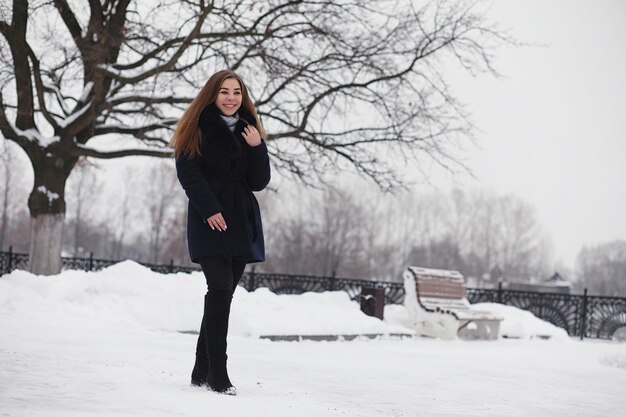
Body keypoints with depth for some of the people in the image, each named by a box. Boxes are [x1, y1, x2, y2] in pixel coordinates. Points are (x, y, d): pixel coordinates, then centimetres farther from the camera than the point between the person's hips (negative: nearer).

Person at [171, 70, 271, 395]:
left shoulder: (248, 129, 15)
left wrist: (256, 147, -6)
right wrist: (210, 209, -17)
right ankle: (217, 373, -15)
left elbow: (259, 182, 9)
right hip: (210, 221, -5)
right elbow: (188, 172, -6)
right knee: (220, 290, -16)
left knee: (222, 295, 4)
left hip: (241, 221, 5)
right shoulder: (196, 128, 3)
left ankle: (201, 371, 11)